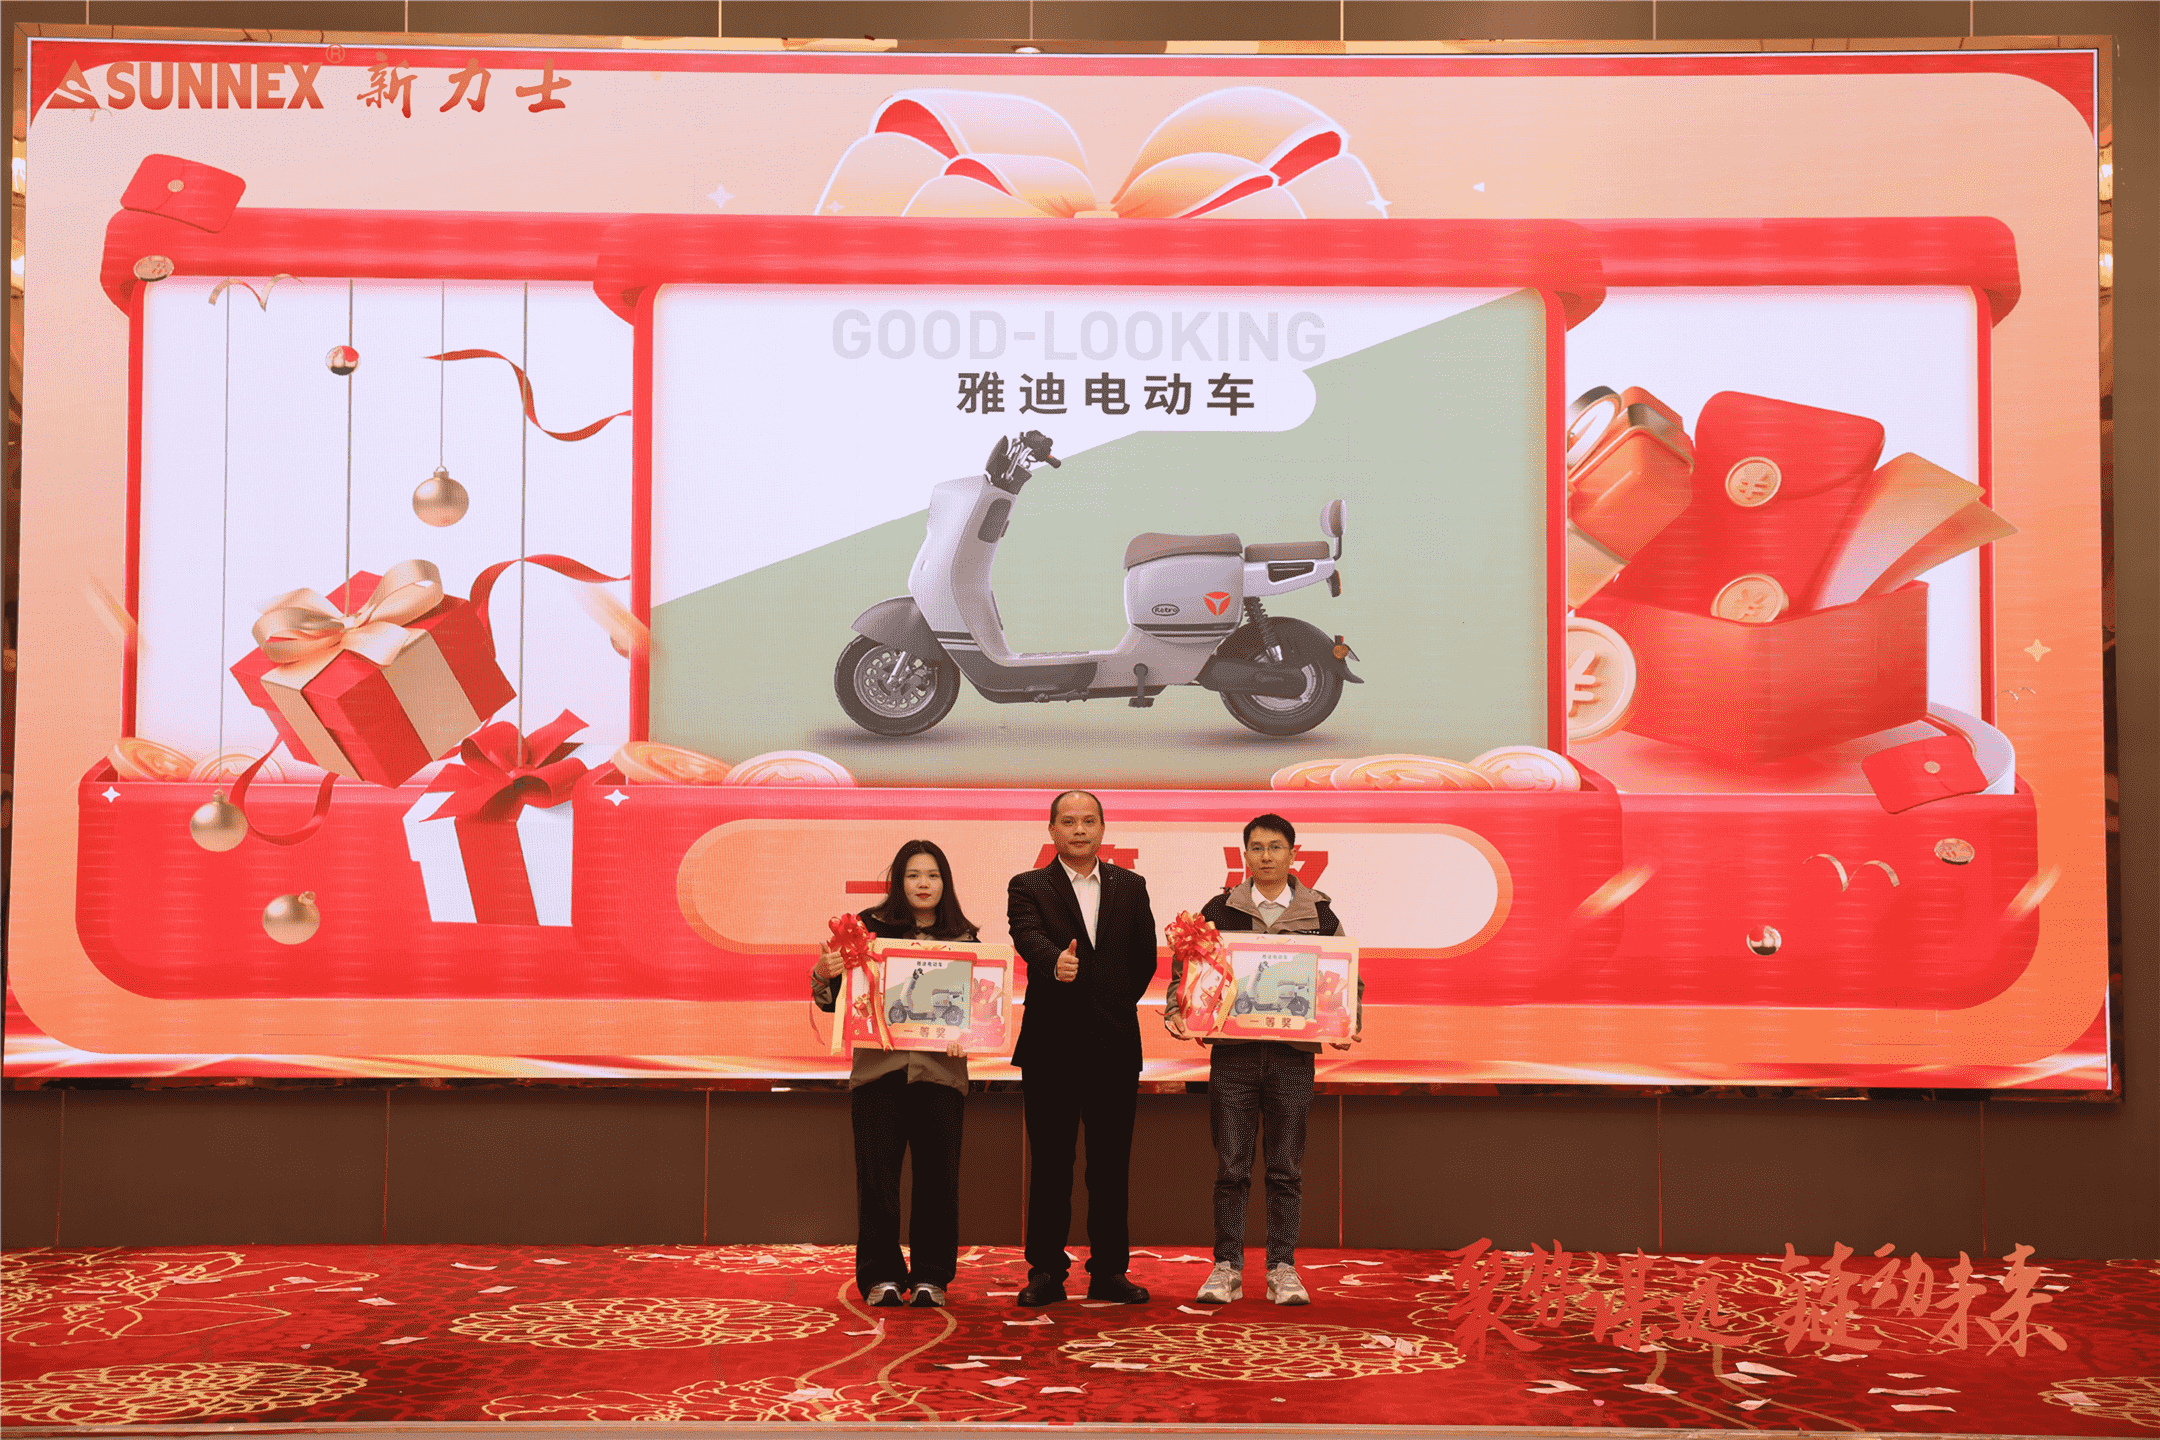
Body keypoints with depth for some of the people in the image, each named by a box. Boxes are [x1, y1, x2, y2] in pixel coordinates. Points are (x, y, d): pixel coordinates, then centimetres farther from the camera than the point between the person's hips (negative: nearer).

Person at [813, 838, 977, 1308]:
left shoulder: (964, 938, 9)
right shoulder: (869, 928, 5)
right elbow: (832, 999, 5)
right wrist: (823, 972, -16)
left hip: (941, 1071, 1)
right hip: (878, 1068, -1)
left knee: (937, 1176, 2)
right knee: (876, 1174, 0)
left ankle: (930, 1277, 14)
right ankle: (881, 1276, 12)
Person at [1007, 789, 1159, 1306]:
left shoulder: (1130, 887, 12)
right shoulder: (1028, 887, 3)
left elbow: (1145, 957, 14)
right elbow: (1028, 937, -17)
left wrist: (1119, 1006, 8)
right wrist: (1055, 962, -37)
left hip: (1114, 1045, 2)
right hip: (1051, 1046, -2)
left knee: (1111, 1164, 6)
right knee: (1050, 1163, 3)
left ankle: (1109, 1271, 14)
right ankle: (1046, 1271, 11)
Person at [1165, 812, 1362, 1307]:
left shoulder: (1319, 913, 7)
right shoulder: (1219, 910, 6)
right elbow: (1185, 966, 9)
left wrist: (1349, 1024, -5)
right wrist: (1177, 1011, -8)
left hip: (1293, 1053, 0)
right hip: (1232, 1051, 0)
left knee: (1286, 1169, 5)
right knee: (1231, 1167, 2)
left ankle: (1283, 1269, 13)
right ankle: (1227, 1267, 10)